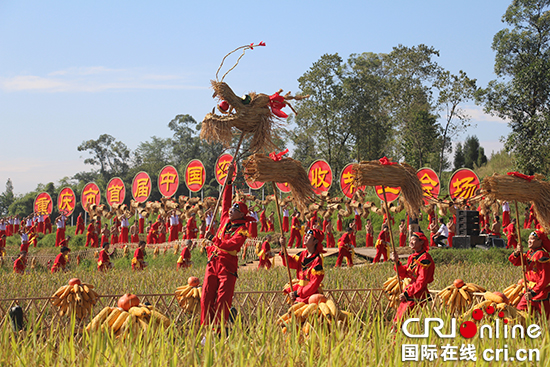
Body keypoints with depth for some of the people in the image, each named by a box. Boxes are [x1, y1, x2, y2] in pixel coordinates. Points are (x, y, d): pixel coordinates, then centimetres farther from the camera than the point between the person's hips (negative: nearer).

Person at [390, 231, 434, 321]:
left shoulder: (425, 259, -15)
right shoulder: (412, 257, 13)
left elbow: (421, 282, -19)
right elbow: (404, 274, 14)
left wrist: (407, 293, -17)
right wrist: (397, 262, -2)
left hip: (418, 296, -9)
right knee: (397, 320, 11)